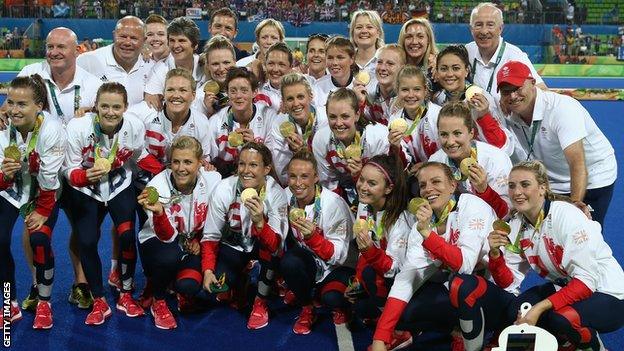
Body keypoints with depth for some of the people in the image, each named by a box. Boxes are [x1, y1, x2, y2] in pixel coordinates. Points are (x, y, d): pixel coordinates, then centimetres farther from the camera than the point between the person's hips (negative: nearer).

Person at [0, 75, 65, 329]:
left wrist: (42, 211, -14)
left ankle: (44, 303, 3)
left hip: (44, 192, -3)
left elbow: (49, 177, -21)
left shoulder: (52, 129, -32)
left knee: (39, 239, -20)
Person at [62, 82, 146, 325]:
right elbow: (69, 170, -18)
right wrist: (86, 176, -38)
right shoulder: (78, 128, -26)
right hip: (85, 190, -1)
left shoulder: (136, 127, -21)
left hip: (120, 187, 1)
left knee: (127, 236, -16)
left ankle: (126, 295, 7)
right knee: (87, 242, -12)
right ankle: (99, 302, 8)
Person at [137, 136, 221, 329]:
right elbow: (168, 237, -29)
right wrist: (158, 212, -48)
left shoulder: (213, 181, -21)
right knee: (169, 256, -36)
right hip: (158, 241, -1)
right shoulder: (158, 186, -26)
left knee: (189, 285, -26)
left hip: (194, 243, 1)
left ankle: (184, 292, 16)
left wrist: (200, 241, -12)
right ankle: (158, 302, -4)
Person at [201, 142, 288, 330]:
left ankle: (260, 302, -9)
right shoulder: (225, 189, -22)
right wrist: (208, 270, -23)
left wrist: (259, 223, -48)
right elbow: (210, 236, -12)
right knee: (217, 283, -22)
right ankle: (237, 283, 17)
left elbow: (275, 245, -31)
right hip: (232, 243, 1)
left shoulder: (276, 194, -24)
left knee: (272, 247, -33)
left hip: (261, 246, -1)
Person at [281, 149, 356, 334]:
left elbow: (339, 255, -24)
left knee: (331, 297, -33)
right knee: (288, 262, -30)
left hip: (339, 266, -3)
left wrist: (312, 236, -40)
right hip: (308, 259, 4)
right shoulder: (287, 197, -11)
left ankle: (339, 308, 7)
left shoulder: (333, 204, -24)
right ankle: (306, 309, -2)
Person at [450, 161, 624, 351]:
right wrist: (495, 254, -19)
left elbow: (587, 279, -25)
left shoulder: (566, 215, -19)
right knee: (516, 312, -22)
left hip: (606, 294, -5)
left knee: (562, 318, -33)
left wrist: (540, 307, -32)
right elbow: (507, 283, 0)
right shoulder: (516, 225, 0)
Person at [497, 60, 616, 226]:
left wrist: (575, 203, -49)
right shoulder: (510, 117, -8)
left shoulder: (563, 108, -28)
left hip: (592, 180, -5)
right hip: (554, 185, 5)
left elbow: (577, 163, -38)